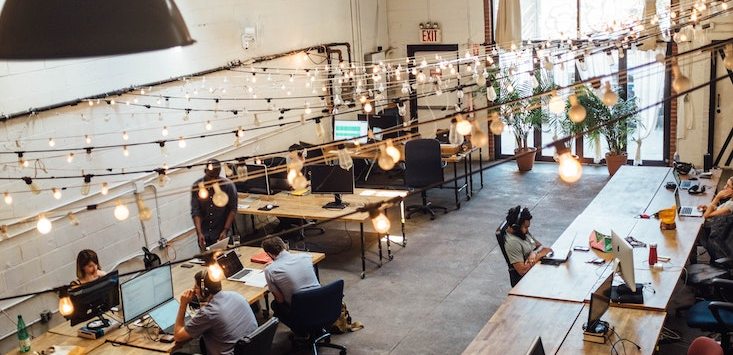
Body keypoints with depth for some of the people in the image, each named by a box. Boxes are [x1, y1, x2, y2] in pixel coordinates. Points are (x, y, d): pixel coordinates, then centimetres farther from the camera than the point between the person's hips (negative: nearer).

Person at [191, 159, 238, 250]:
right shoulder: (197, 186, -8)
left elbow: (233, 209, -8)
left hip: (221, 233, -2)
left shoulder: (228, 185, -12)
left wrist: (225, 230, -16)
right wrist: (199, 233, -20)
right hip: (204, 233, 2)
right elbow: (195, 211, -10)